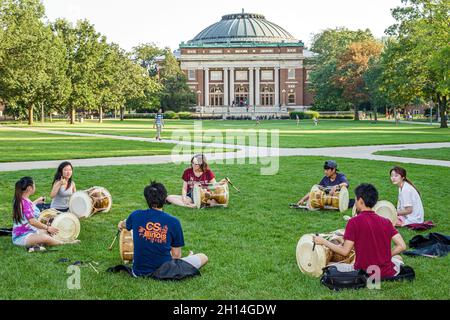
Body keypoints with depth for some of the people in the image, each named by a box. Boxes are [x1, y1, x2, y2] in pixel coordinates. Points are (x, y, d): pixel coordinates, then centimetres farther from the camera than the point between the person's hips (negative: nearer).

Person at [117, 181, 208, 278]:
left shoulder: (136, 216, -3)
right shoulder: (173, 222, -10)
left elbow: (124, 225, 24)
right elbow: (176, 254, -3)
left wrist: (121, 224, 49)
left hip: (139, 272, 3)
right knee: (203, 257, 14)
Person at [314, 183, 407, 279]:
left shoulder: (354, 222, -11)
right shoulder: (386, 222, 1)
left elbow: (345, 251, -11)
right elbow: (402, 246, -3)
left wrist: (323, 242, 0)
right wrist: (386, 256, 10)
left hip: (363, 273, -4)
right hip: (387, 273, 4)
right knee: (397, 258, 35)